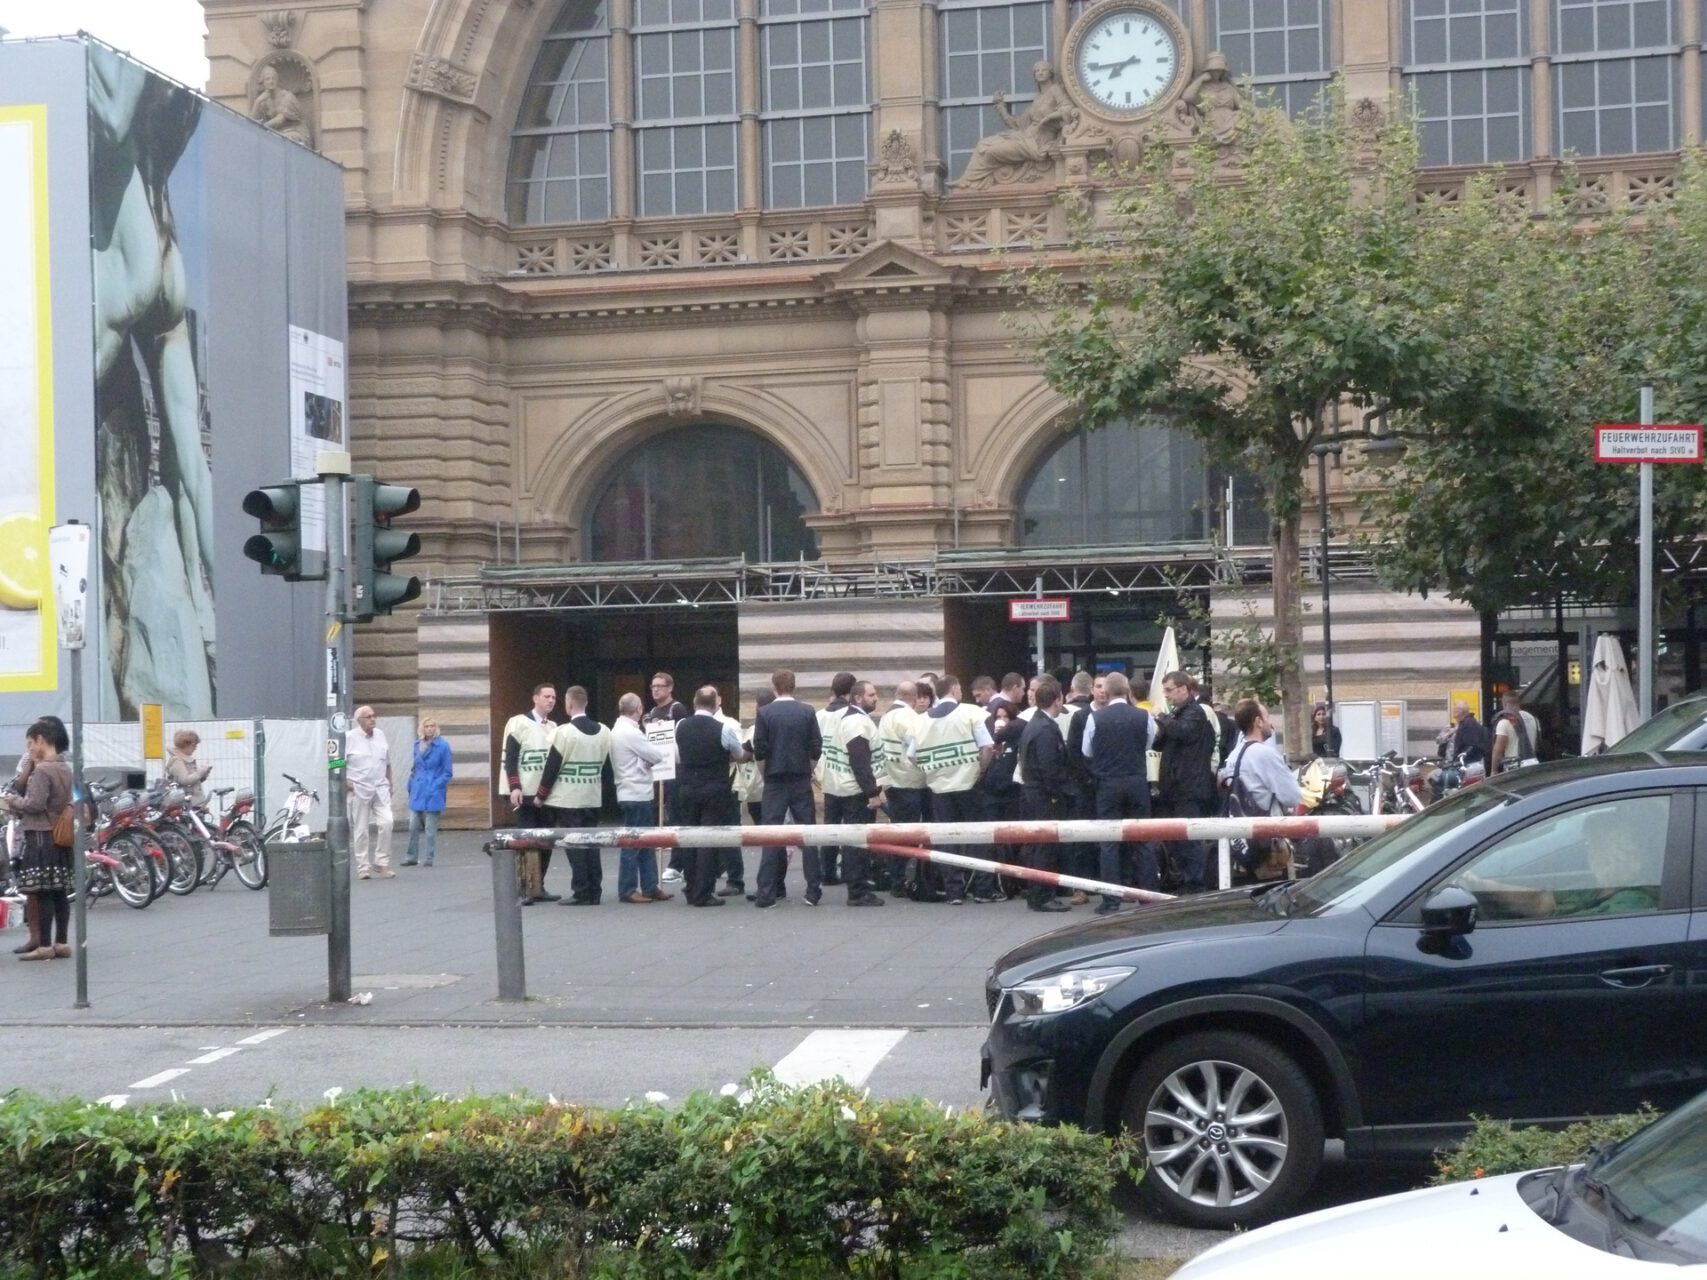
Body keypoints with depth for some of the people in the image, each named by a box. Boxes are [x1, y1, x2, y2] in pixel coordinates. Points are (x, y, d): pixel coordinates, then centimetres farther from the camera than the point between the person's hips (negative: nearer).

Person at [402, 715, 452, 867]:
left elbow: (447, 773, -5)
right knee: (414, 826, 7)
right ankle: (411, 857, 16)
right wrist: (411, 787, 9)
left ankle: (428, 859, 8)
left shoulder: (443, 746, -9)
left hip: (433, 794, -5)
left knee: (430, 829, 0)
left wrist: (434, 786, -12)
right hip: (417, 792, 5)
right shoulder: (418, 744, 8)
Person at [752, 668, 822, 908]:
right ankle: (813, 891, 6)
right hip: (801, 781, 1)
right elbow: (816, 749, -3)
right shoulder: (807, 712, -2)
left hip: (775, 782, -1)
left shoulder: (764, 713, -7)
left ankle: (766, 893, -1)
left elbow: (759, 751, -9)